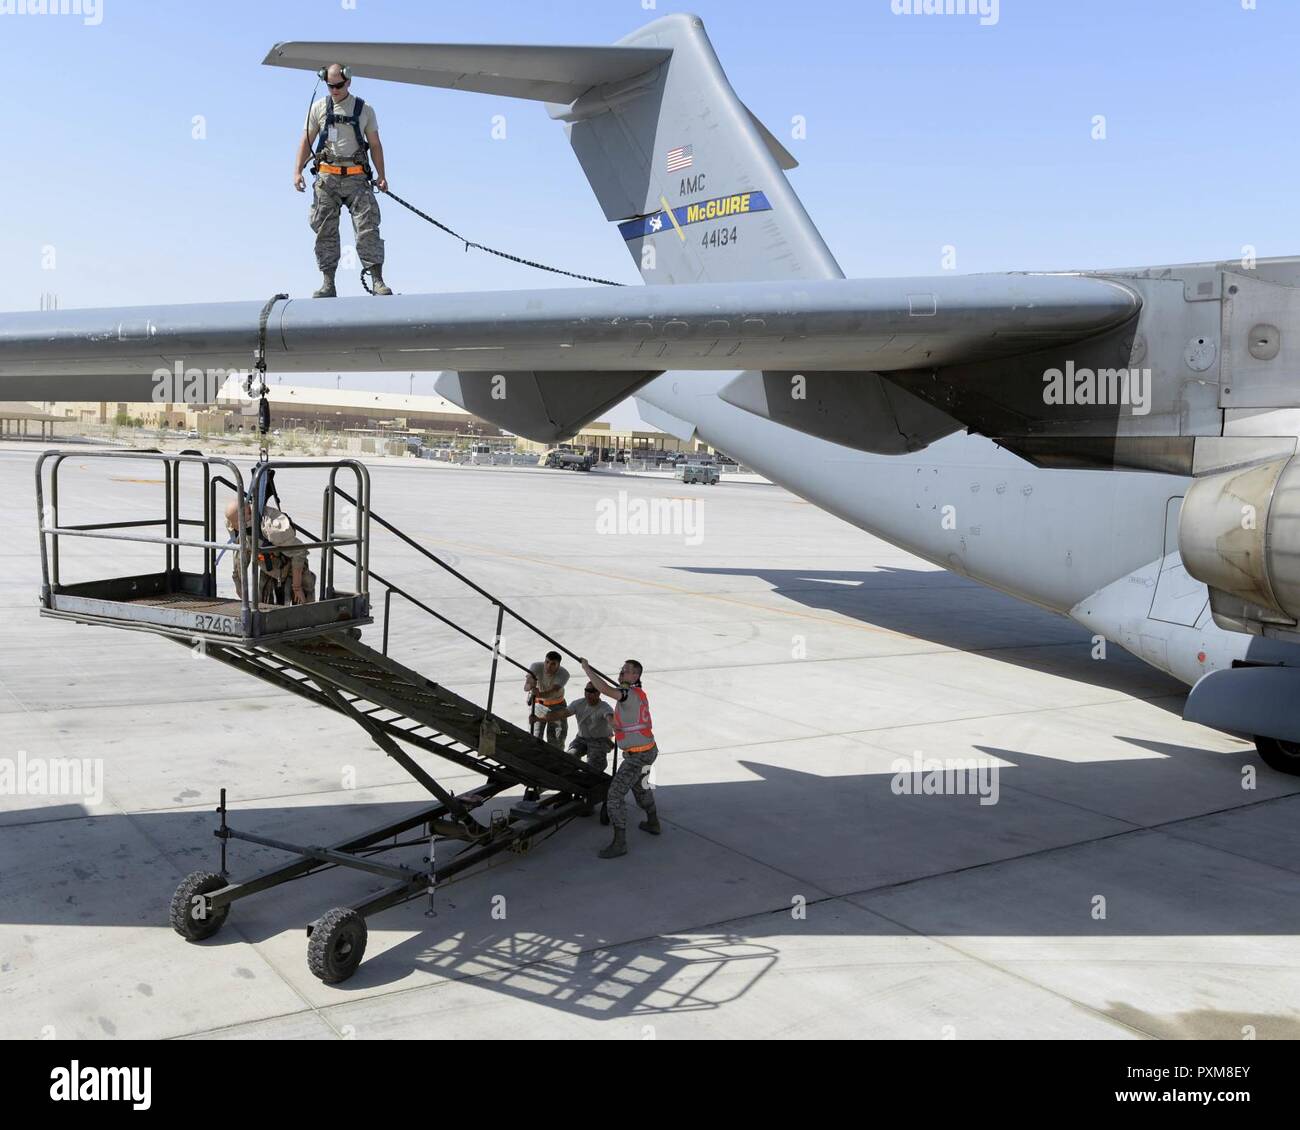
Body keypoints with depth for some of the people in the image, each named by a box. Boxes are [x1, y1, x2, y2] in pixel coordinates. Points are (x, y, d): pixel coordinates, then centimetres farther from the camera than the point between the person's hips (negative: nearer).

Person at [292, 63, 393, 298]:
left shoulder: (364, 110, 10)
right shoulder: (319, 107, 11)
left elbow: (375, 144, 13)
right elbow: (306, 140, 10)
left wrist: (381, 175, 3)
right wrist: (297, 171, 0)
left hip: (356, 177, -1)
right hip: (326, 178, 1)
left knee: (367, 228, -10)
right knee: (326, 231, 0)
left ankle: (377, 280, -10)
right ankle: (328, 283, 3)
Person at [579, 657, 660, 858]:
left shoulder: (630, 694, -23)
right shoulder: (639, 694, 9)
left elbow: (604, 689, -38)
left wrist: (587, 668, -30)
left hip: (637, 755, -10)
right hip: (648, 750, 10)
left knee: (616, 794, -11)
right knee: (640, 787, 32)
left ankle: (619, 843, -9)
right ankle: (653, 824, 49)